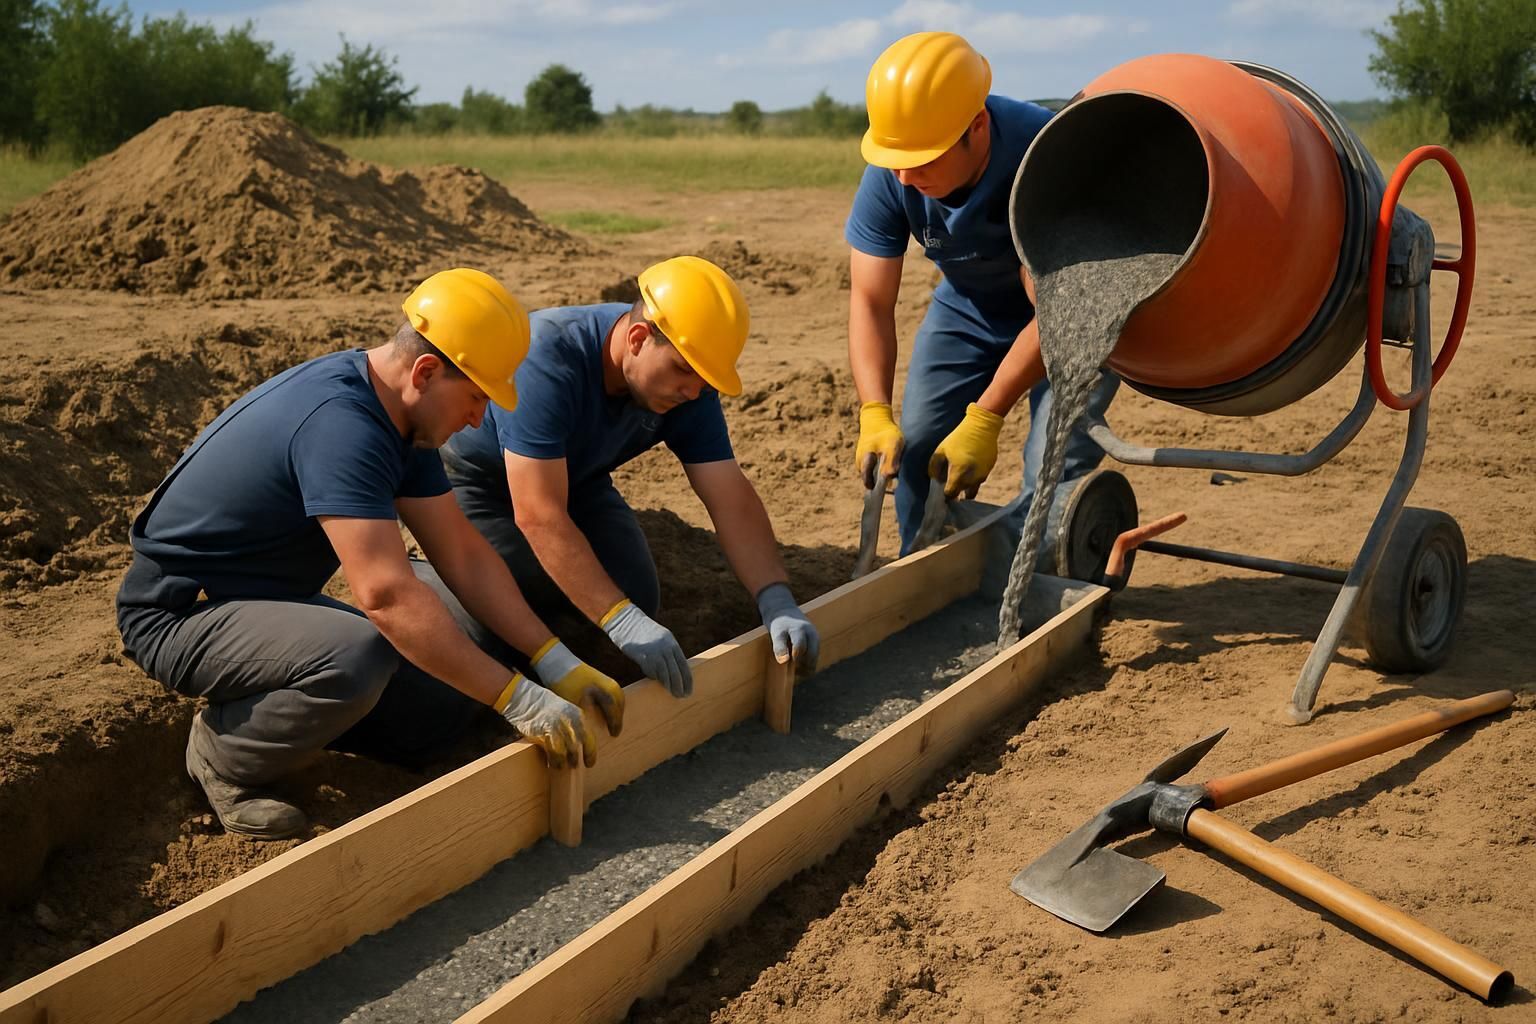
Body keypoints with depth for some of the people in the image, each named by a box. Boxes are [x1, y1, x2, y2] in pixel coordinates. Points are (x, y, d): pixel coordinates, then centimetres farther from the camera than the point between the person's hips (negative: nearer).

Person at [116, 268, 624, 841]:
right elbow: (387, 594, -37)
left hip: (267, 600, 9)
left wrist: (557, 663, -5)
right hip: (180, 614, -9)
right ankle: (224, 755, -7)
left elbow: (462, 553, 2)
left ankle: (259, 707, 16)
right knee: (358, 657, -36)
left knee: (440, 712, 1)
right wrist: (516, 698, -32)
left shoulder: (398, 410, 0)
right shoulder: (340, 423, -31)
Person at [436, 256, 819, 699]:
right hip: (478, 480, -5)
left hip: (575, 479, 5)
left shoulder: (685, 386, -21)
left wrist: (778, 604, -30)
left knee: (637, 599, -12)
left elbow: (731, 497, -18)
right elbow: (539, 516, -42)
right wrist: (622, 621, -45)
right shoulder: (546, 361, -39)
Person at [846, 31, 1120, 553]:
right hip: (969, 307, 4)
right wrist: (875, 414, -36)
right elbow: (870, 300, -22)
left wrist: (983, 419, -37)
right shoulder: (888, 176, -24)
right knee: (916, 451, -1)